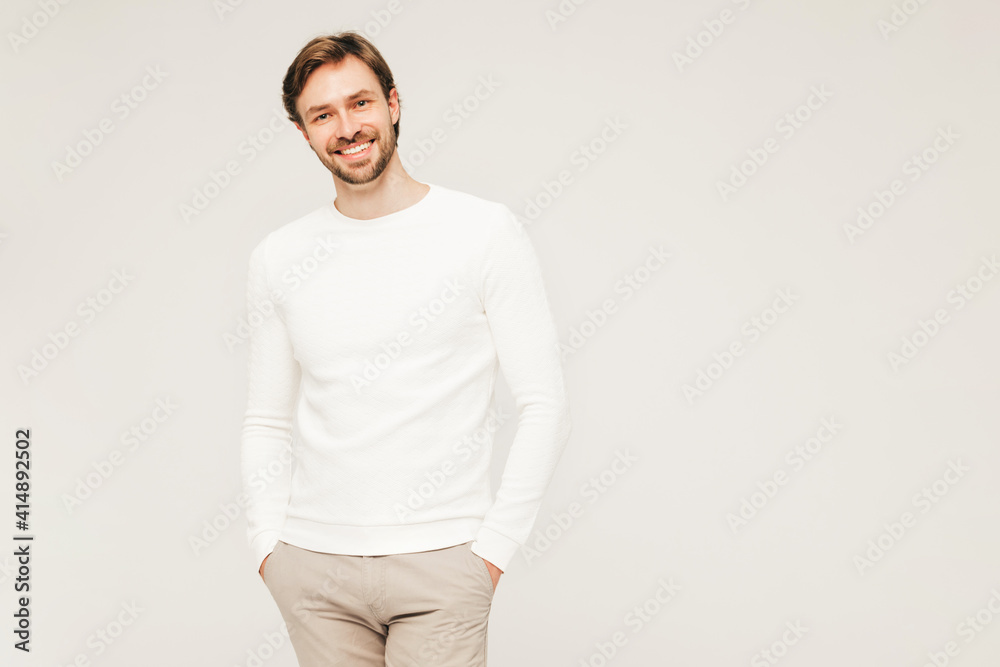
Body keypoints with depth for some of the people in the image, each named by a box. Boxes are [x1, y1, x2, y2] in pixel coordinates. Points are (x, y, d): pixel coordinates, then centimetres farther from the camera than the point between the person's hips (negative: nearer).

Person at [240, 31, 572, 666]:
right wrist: (267, 543, 4)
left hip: (439, 564, -3)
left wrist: (494, 547, -8)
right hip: (313, 567, 3)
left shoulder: (485, 231, -5)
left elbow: (545, 405, -5)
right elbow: (267, 422, 13)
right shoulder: (278, 258, 7)